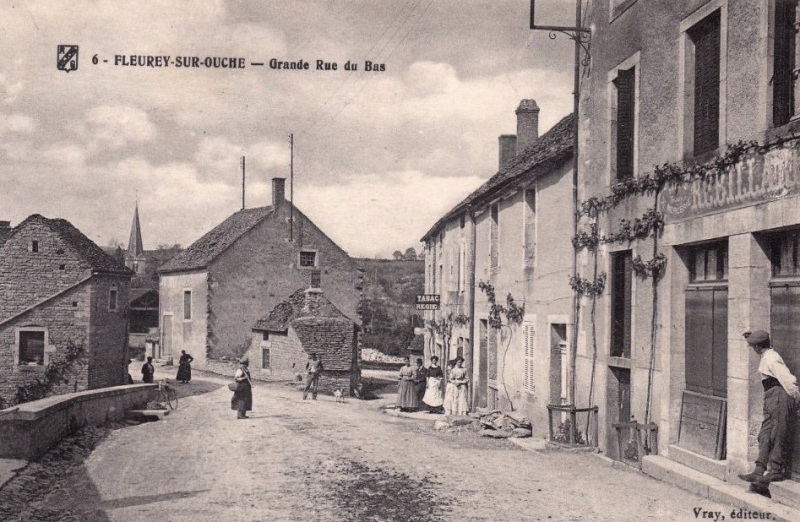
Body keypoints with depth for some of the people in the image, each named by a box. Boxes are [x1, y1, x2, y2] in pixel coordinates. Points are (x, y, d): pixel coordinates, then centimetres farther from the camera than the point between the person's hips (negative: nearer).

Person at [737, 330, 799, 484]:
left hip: (779, 397, -10)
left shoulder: (771, 359, -16)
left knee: (778, 436, -4)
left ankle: (776, 471, 2)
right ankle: (760, 470, 9)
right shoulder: (766, 356, 14)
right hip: (771, 398, 10)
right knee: (765, 436, 8)